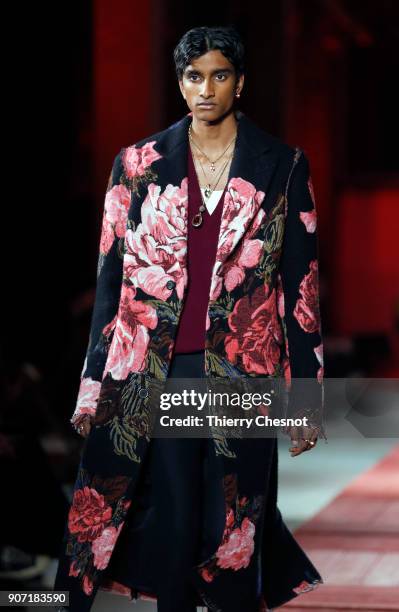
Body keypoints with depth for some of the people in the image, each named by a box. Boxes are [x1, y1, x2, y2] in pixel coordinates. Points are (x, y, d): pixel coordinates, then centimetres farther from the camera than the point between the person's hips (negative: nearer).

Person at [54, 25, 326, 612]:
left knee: (234, 540, 5)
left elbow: (302, 286, 2)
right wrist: (93, 387, 6)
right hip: (155, 375, 1)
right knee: (169, 528, 7)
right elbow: (111, 278, 8)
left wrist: (306, 396, 0)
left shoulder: (282, 166, 2)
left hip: (244, 375, -1)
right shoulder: (138, 165, 5)